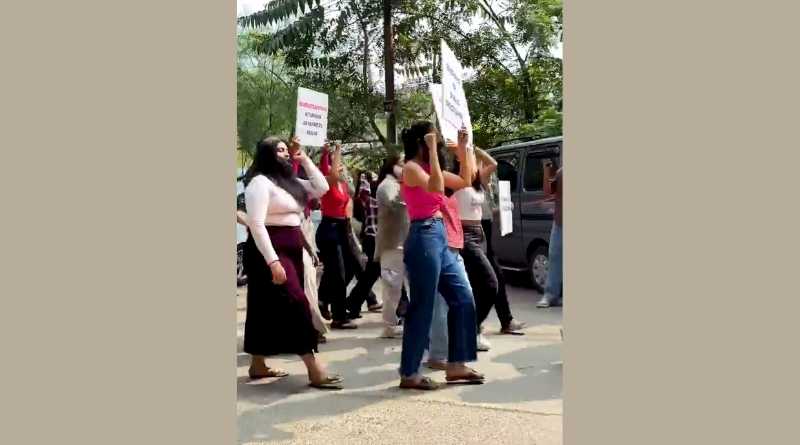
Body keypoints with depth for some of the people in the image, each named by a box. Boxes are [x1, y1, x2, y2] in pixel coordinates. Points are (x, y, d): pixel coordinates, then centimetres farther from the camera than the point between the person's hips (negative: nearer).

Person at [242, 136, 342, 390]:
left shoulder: (289, 181, 16)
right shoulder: (260, 182, -11)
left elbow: (321, 188, 15)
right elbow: (256, 225, -19)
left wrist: (304, 160, 10)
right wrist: (273, 261, -25)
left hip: (291, 252, 9)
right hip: (270, 253, -9)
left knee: (267, 310, 12)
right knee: (296, 305, -14)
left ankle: (258, 366, 20)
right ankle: (314, 370, -15)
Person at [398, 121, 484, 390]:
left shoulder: (428, 168, 18)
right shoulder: (411, 168, -8)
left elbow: (465, 181, 22)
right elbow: (437, 187, -26)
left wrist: (463, 148, 16)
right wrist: (433, 150, -19)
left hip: (440, 238, 10)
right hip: (424, 237, -9)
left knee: (463, 299, 9)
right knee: (422, 308, -6)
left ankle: (456, 365, 15)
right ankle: (409, 374, 2)